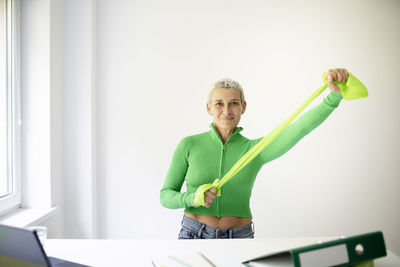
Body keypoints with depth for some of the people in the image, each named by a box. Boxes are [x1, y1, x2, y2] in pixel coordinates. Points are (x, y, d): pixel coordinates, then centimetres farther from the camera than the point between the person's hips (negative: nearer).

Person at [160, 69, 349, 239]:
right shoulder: (189, 145, -2)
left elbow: (301, 127, -13)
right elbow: (165, 196, 1)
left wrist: (335, 95, -25)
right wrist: (192, 198, -19)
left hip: (239, 237, 2)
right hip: (194, 235, -1)